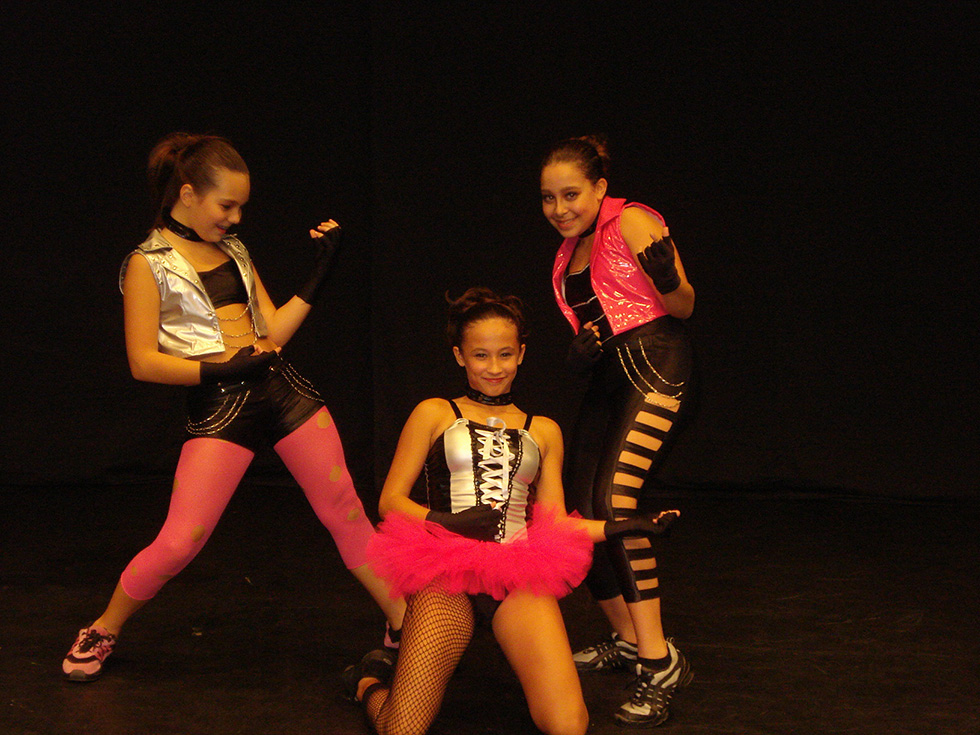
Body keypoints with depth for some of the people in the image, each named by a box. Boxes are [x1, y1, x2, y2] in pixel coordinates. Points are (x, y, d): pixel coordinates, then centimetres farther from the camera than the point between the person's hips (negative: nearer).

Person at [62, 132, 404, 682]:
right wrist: (220, 369, -17)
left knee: (345, 510, 6)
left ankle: (403, 622, 17)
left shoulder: (234, 251, 14)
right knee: (180, 542, -10)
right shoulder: (149, 263, -2)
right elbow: (144, 362, -7)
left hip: (282, 387, 5)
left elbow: (273, 332, 13)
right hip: (220, 407, -5)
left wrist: (321, 272, 5)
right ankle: (103, 632, 14)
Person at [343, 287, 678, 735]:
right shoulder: (434, 415, 15)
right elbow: (390, 501, 9)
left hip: (521, 576, 2)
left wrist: (622, 528, 5)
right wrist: (446, 522, -10)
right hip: (446, 576, -2)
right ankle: (370, 684, 22)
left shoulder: (543, 431, 23)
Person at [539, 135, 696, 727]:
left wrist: (667, 278, -32)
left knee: (614, 501, -24)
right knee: (581, 514, 3)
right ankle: (627, 640, 21)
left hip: (655, 364, -8)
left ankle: (660, 662, -25)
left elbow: (683, 307, -10)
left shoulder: (631, 221, -5)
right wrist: (579, 352, 4)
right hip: (609, 378, 9)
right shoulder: (570, 254, 18)